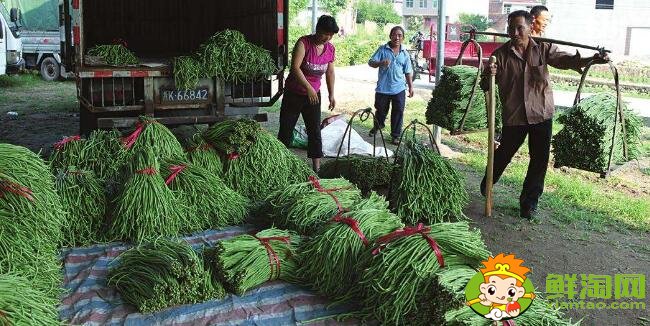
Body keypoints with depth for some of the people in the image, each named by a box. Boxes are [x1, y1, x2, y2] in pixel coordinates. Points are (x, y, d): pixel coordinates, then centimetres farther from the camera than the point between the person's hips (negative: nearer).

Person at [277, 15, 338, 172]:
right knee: (285, 131, 3)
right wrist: (308, 88, -35)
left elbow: (330, 72, 11)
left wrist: (331, 95, 8)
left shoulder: (330, 49, 0)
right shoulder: (304, 43, -18)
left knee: (315, 132, 4)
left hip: (314, 95, 4)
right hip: (294, 94, -4)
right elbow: (295, 67, -27)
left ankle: (316, 168, 9)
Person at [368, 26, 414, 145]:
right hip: (383, 88, -1)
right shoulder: (382, 49, -2)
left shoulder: (405, 53, 6)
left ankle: (396, 135, 15)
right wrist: (381, 63, -26)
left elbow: (408, 72, 11)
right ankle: (377, 127, 40)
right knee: (381, 110, 13)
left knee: (398, 112, 2)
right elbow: (371, 62, -7)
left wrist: (411, 87, 9)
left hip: (399, 89, 2)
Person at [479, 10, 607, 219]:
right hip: (513, 116, -1)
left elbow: (564, 60, -18)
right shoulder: (501, 55, -8)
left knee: (539, 159, 4)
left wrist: (590, 60, -36)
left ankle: (529, 202, 20)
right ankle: (487, 185, 43)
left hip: (541, 114, 1)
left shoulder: (543, 48, -4)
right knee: (504, 154, 14)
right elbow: (485, 86, -9)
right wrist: (489, 74, -32)